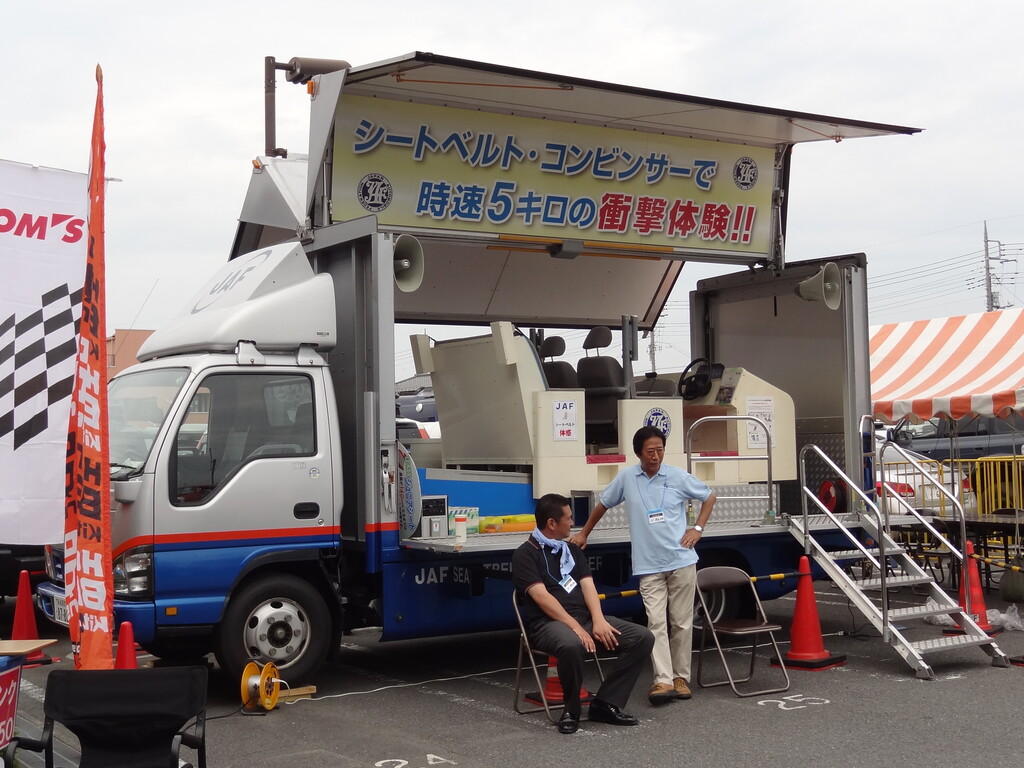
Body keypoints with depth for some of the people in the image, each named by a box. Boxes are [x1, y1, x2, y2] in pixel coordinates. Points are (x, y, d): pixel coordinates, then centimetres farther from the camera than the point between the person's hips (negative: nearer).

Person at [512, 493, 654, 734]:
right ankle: (571, 710, -15)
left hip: (585, 617, 7)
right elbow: (542, 597, -13)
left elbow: (587, 585, 9)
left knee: (643, 637, -10)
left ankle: (605, 704, -6)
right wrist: (575, 627, -23)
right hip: (548, 622, -7)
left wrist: (598, 620, -10)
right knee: (571, 645, -42)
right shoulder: (526, 555, -2)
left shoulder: (571, 550, 20)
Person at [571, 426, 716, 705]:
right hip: (649, 565, 0)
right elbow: (603, 504, 17)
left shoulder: (679, 477, 0)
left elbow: (709, 497, 15)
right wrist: (583, 534, 21)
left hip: (682, 560, 0)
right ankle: (663, 680, -12)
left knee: (682, 622, 5)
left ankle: (681, 678, 15)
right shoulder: (626, 477, 1)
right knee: (656, 622, -9)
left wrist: (698, 528, 5)